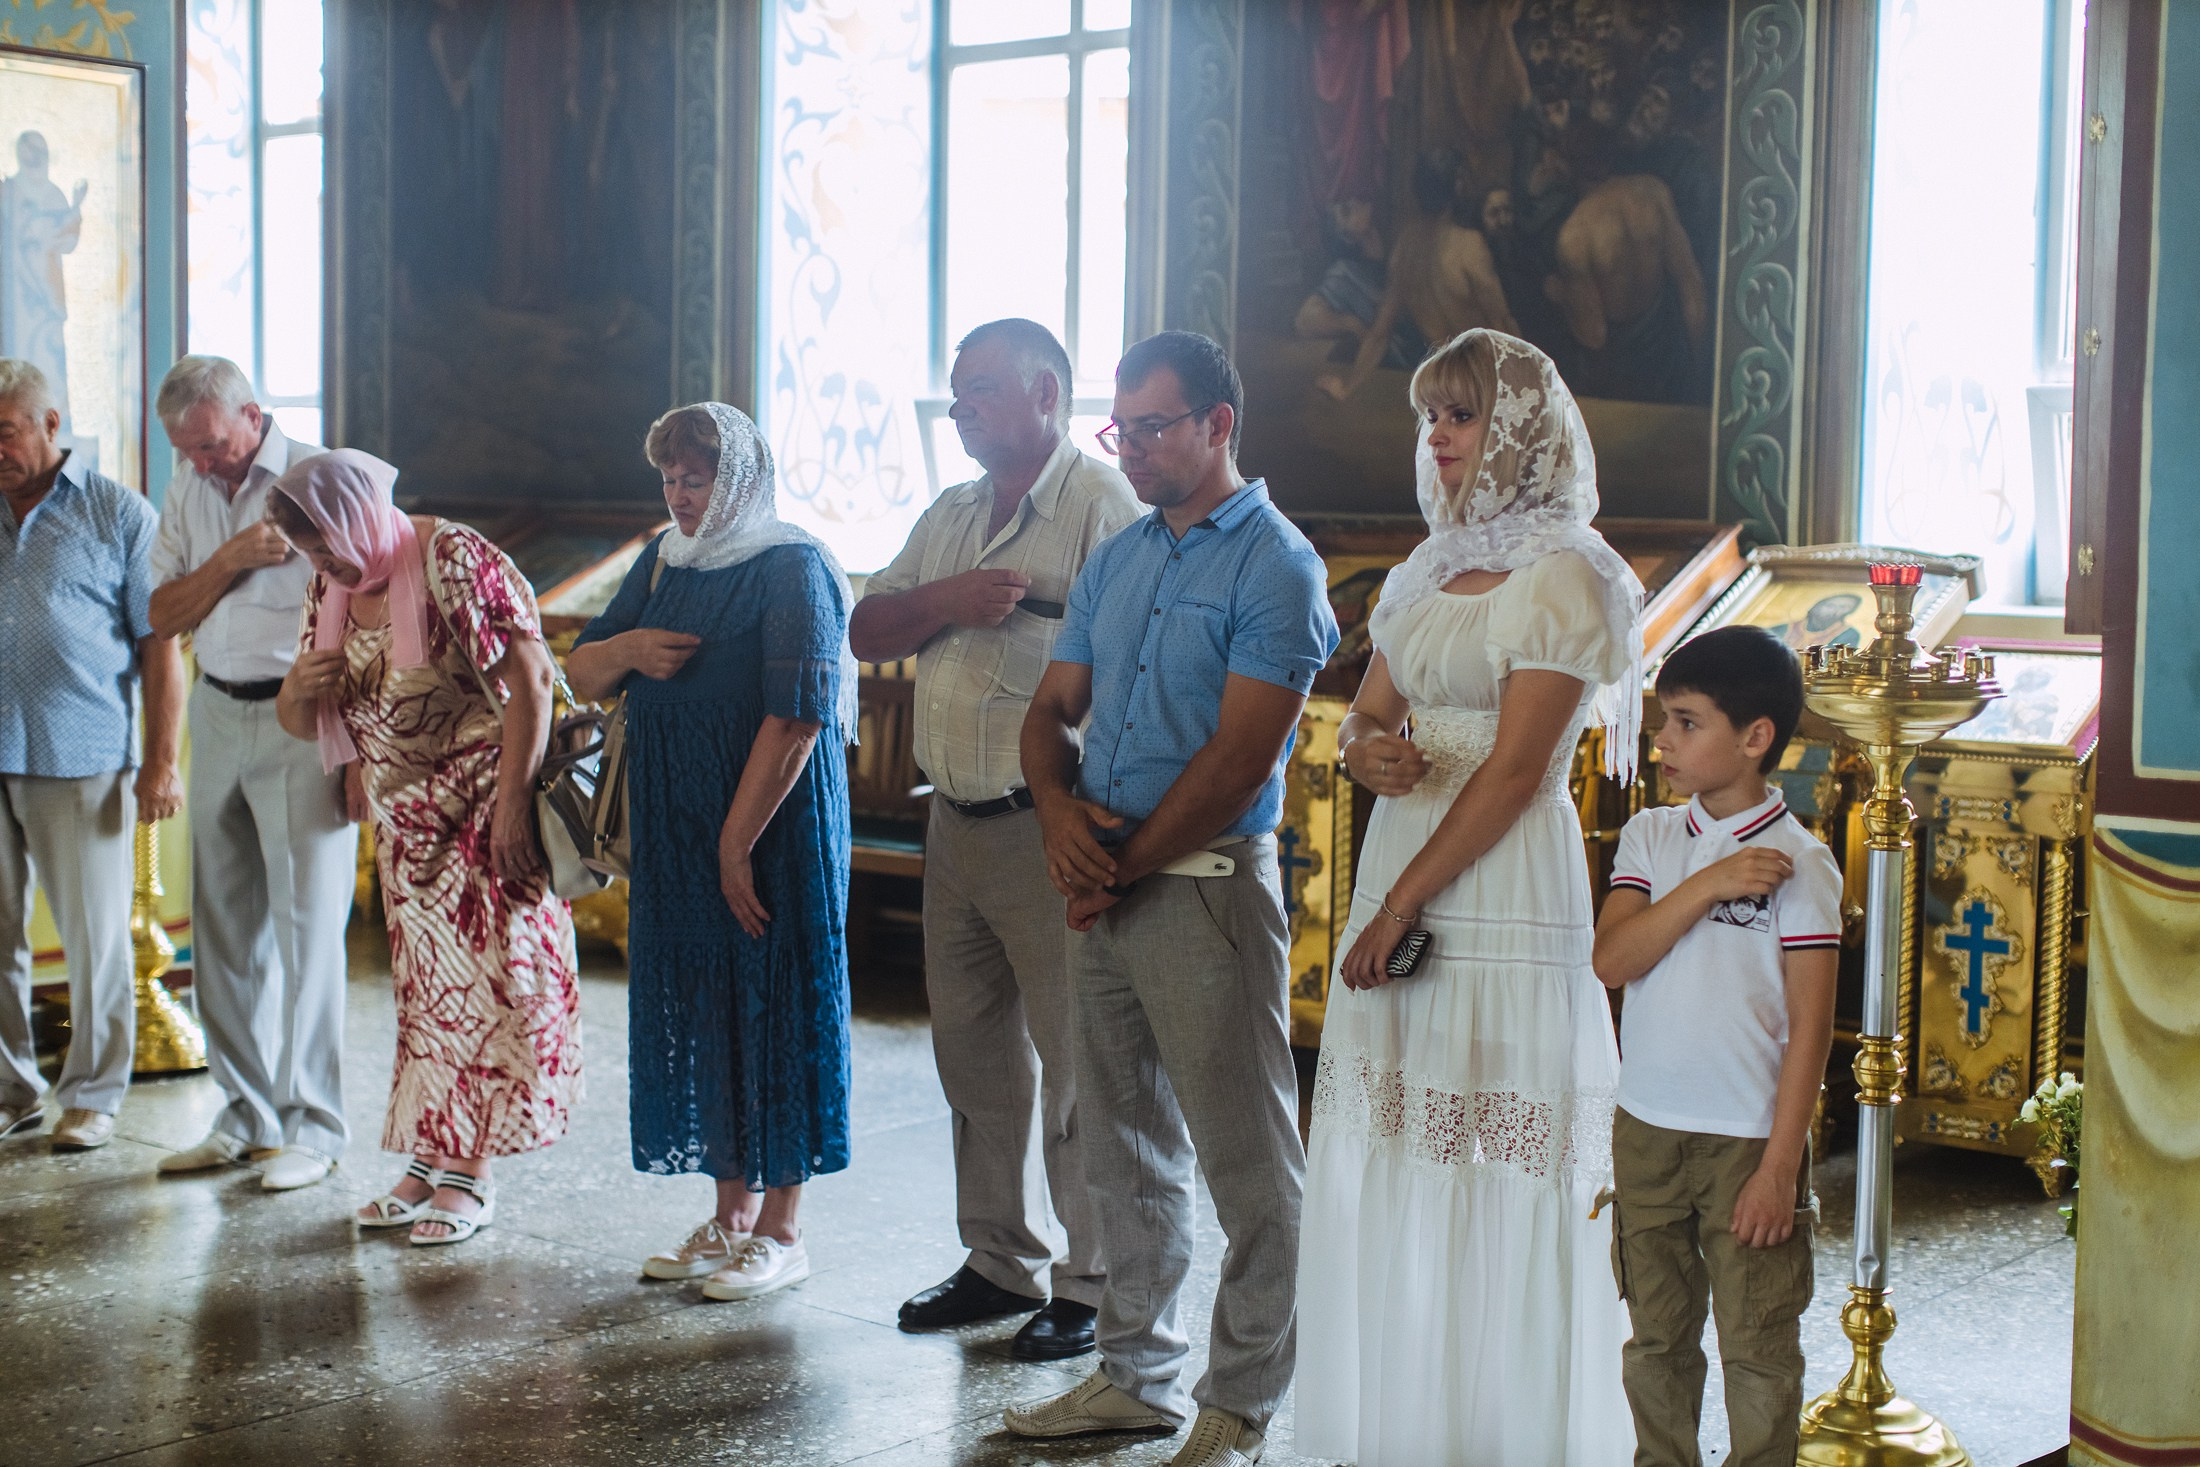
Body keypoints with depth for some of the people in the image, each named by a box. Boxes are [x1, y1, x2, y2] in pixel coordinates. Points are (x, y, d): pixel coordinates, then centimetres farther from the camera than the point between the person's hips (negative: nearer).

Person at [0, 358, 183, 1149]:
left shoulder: (119, 514, 2)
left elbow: (161, 643, 0)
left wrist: (161, 761, -5)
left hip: (81, 762, -3)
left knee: (94, 935, 3)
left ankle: (92, 1096, 16)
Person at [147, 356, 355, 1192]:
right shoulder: (189, 497, 11)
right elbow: (162, 619, 8)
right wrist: (229, 560, -10)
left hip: (302, 721, -6)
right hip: (217, 716, 7)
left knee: (307, 924, -5)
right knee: (224, 925, 10)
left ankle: (312, 1128, 4)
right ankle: (246, 1115, 20)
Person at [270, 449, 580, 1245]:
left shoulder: (454, 559, -16)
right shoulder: (331, 591, 7)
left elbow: (527, 678, -21)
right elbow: (301, 722, 13)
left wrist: (512, 801, -24)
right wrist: (298, 691, -12)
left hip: (481, 811, -7)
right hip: (405, 820, 8)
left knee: (479, 979, -4)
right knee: (425, 982, 11)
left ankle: (469, 1175, 2)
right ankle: (427, 1159, 18)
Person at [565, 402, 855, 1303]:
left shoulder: (792, 568, -12)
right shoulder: (664, 562, 13)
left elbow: (796, 716, -19)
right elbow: (580, 675, 15)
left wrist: (739, 841, -20)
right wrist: (624, 650, -8)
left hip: (773, 826, -7)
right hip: (675, 832, 7)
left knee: (775, 1008, -1)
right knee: (699, 1011, 11)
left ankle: (781, 1230, 9)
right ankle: (731, 1215, 23)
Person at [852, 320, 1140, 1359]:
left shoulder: (1100, 503, -8)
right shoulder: (951, 516, 17)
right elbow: (866, 632, 12)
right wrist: (948, 601, -6)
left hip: (1050, 831, -8)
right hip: (955, 824, 8)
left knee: (1076, 1060, -2)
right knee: (974, 1052, 14)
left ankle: (1090, 1284, 8)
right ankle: (1001, 1261, 26)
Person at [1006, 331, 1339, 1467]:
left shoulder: (1274, 565, -9)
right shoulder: (1116, 560, 15)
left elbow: (1240, 756, -16)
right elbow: (1054, 705, 15)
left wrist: (1126, 866, -11)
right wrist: (1058, 807, -6)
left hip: (1204, 884, -8)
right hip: (1103, 885, 8)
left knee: (1246, 1161, 0)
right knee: (1123, 1145, 15)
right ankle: (1135, 1372, 27)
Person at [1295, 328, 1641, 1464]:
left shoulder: (1562, 574, -9)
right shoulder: (1431, 567, 15)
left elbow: (1514, 769, -15)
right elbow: (1367, 711, 16)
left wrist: (1403, 903, -15)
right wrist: (1364, 747, -9)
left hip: (1502, 891, -8)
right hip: (1400, 873, 8)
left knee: (1491, 1172, -2)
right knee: (1387, 1150, 10)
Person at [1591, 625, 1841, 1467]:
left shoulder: (1798, 862, -10)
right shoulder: (1650, 837, 4)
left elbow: (1809, 1025, -10)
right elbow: (1611, 961, -8)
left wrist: (1780, 1165, -13)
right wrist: (1708, 885, -19)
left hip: (1749, 1140, -4)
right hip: (1647, 1131, 5)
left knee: (1758, 1347, 3)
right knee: (1657, 1337, 15)